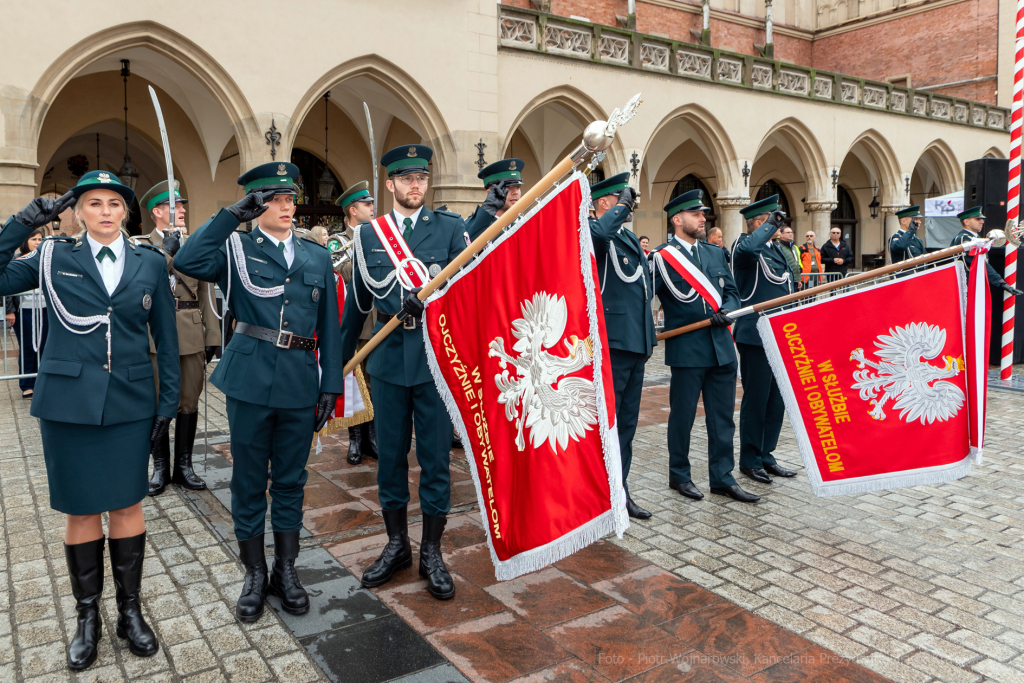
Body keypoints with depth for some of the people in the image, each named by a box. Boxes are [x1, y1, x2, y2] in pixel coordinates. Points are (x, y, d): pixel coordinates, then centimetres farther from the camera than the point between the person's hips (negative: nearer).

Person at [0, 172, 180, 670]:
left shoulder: (150, 264, 4)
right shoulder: (52, 258, 4)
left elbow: (166, 339, 5)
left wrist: (168, 402, 1)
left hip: (130, 405, 1)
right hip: (68, 404, 0)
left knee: (127, 507, 8)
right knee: (81, 511, 9)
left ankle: (130, 610, 25)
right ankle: (87, 616, 26)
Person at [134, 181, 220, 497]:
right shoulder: (140, 245, 4)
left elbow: (205, 295, 10)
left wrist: (212, 336, 5)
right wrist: (168, 250, -18)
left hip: (192, 337, 3)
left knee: (190, 402, 7)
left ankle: (184, 466, 19)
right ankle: (160, 467, 19)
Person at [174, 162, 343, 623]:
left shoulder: (317, 258, 11)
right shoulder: (235, 249, 3)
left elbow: (329, 327, 10)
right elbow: (187, 261, -18)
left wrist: (330, 385, 4)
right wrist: (233, 214, -16)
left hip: (300, 382, 2)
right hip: (250, 380, -2)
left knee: (290, 480, 12)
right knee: (249, 479, 8)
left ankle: (286, 570, 26)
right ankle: (255, 574, 24)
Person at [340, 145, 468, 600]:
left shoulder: (450, 227, 3)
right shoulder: (368, 233, 9)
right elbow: (357, 301, 14)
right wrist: (341, 356, 17)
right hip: (388, 357, 2)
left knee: (435, 456, 4)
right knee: (390, 455, 11)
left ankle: (431, 554, 19)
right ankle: (397, 546, 28)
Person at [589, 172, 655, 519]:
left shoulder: (630, 238, 19)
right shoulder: (597, 234, -9)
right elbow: (597, 231, -36)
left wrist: (647, 332, 20)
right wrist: (623, 207, -18)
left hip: (636, 342, 9)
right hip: (611, 343, -9)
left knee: (627, 422, 15)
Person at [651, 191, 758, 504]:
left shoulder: (715, 252, 15)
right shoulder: (663, 255, -5)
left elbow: (732, 292, 13)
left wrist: (727, 311, -5)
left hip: (721, 347, 6)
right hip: (687, 349, -6)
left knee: (723, 417, 10)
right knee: (682, 415, 6)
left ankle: (722, 478, 21)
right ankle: (679, 475, 23)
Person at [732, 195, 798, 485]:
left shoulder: (774, 249, 19)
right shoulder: (745, 244, -9)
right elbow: (749, 249, -37)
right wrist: (772, 224, -22)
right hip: (756, 337, -9)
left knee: (776, 400, 12)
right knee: (756, 400, -1)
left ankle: (765, 455, 24)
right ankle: (750, 460, 12)